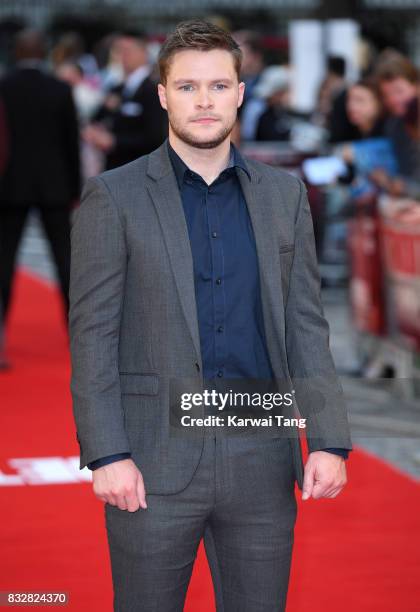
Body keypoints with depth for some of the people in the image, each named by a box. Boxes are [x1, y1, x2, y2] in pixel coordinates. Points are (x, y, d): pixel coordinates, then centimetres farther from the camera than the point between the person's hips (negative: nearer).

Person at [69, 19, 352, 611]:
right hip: (155, 460, -3)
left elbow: (306, 326, 9)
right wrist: (106, 454, -11)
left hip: (262, 457, 3)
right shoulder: (114, 197, 0)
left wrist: (328, 441, 0)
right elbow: (92, 335, -3)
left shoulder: (284, 194, 10)